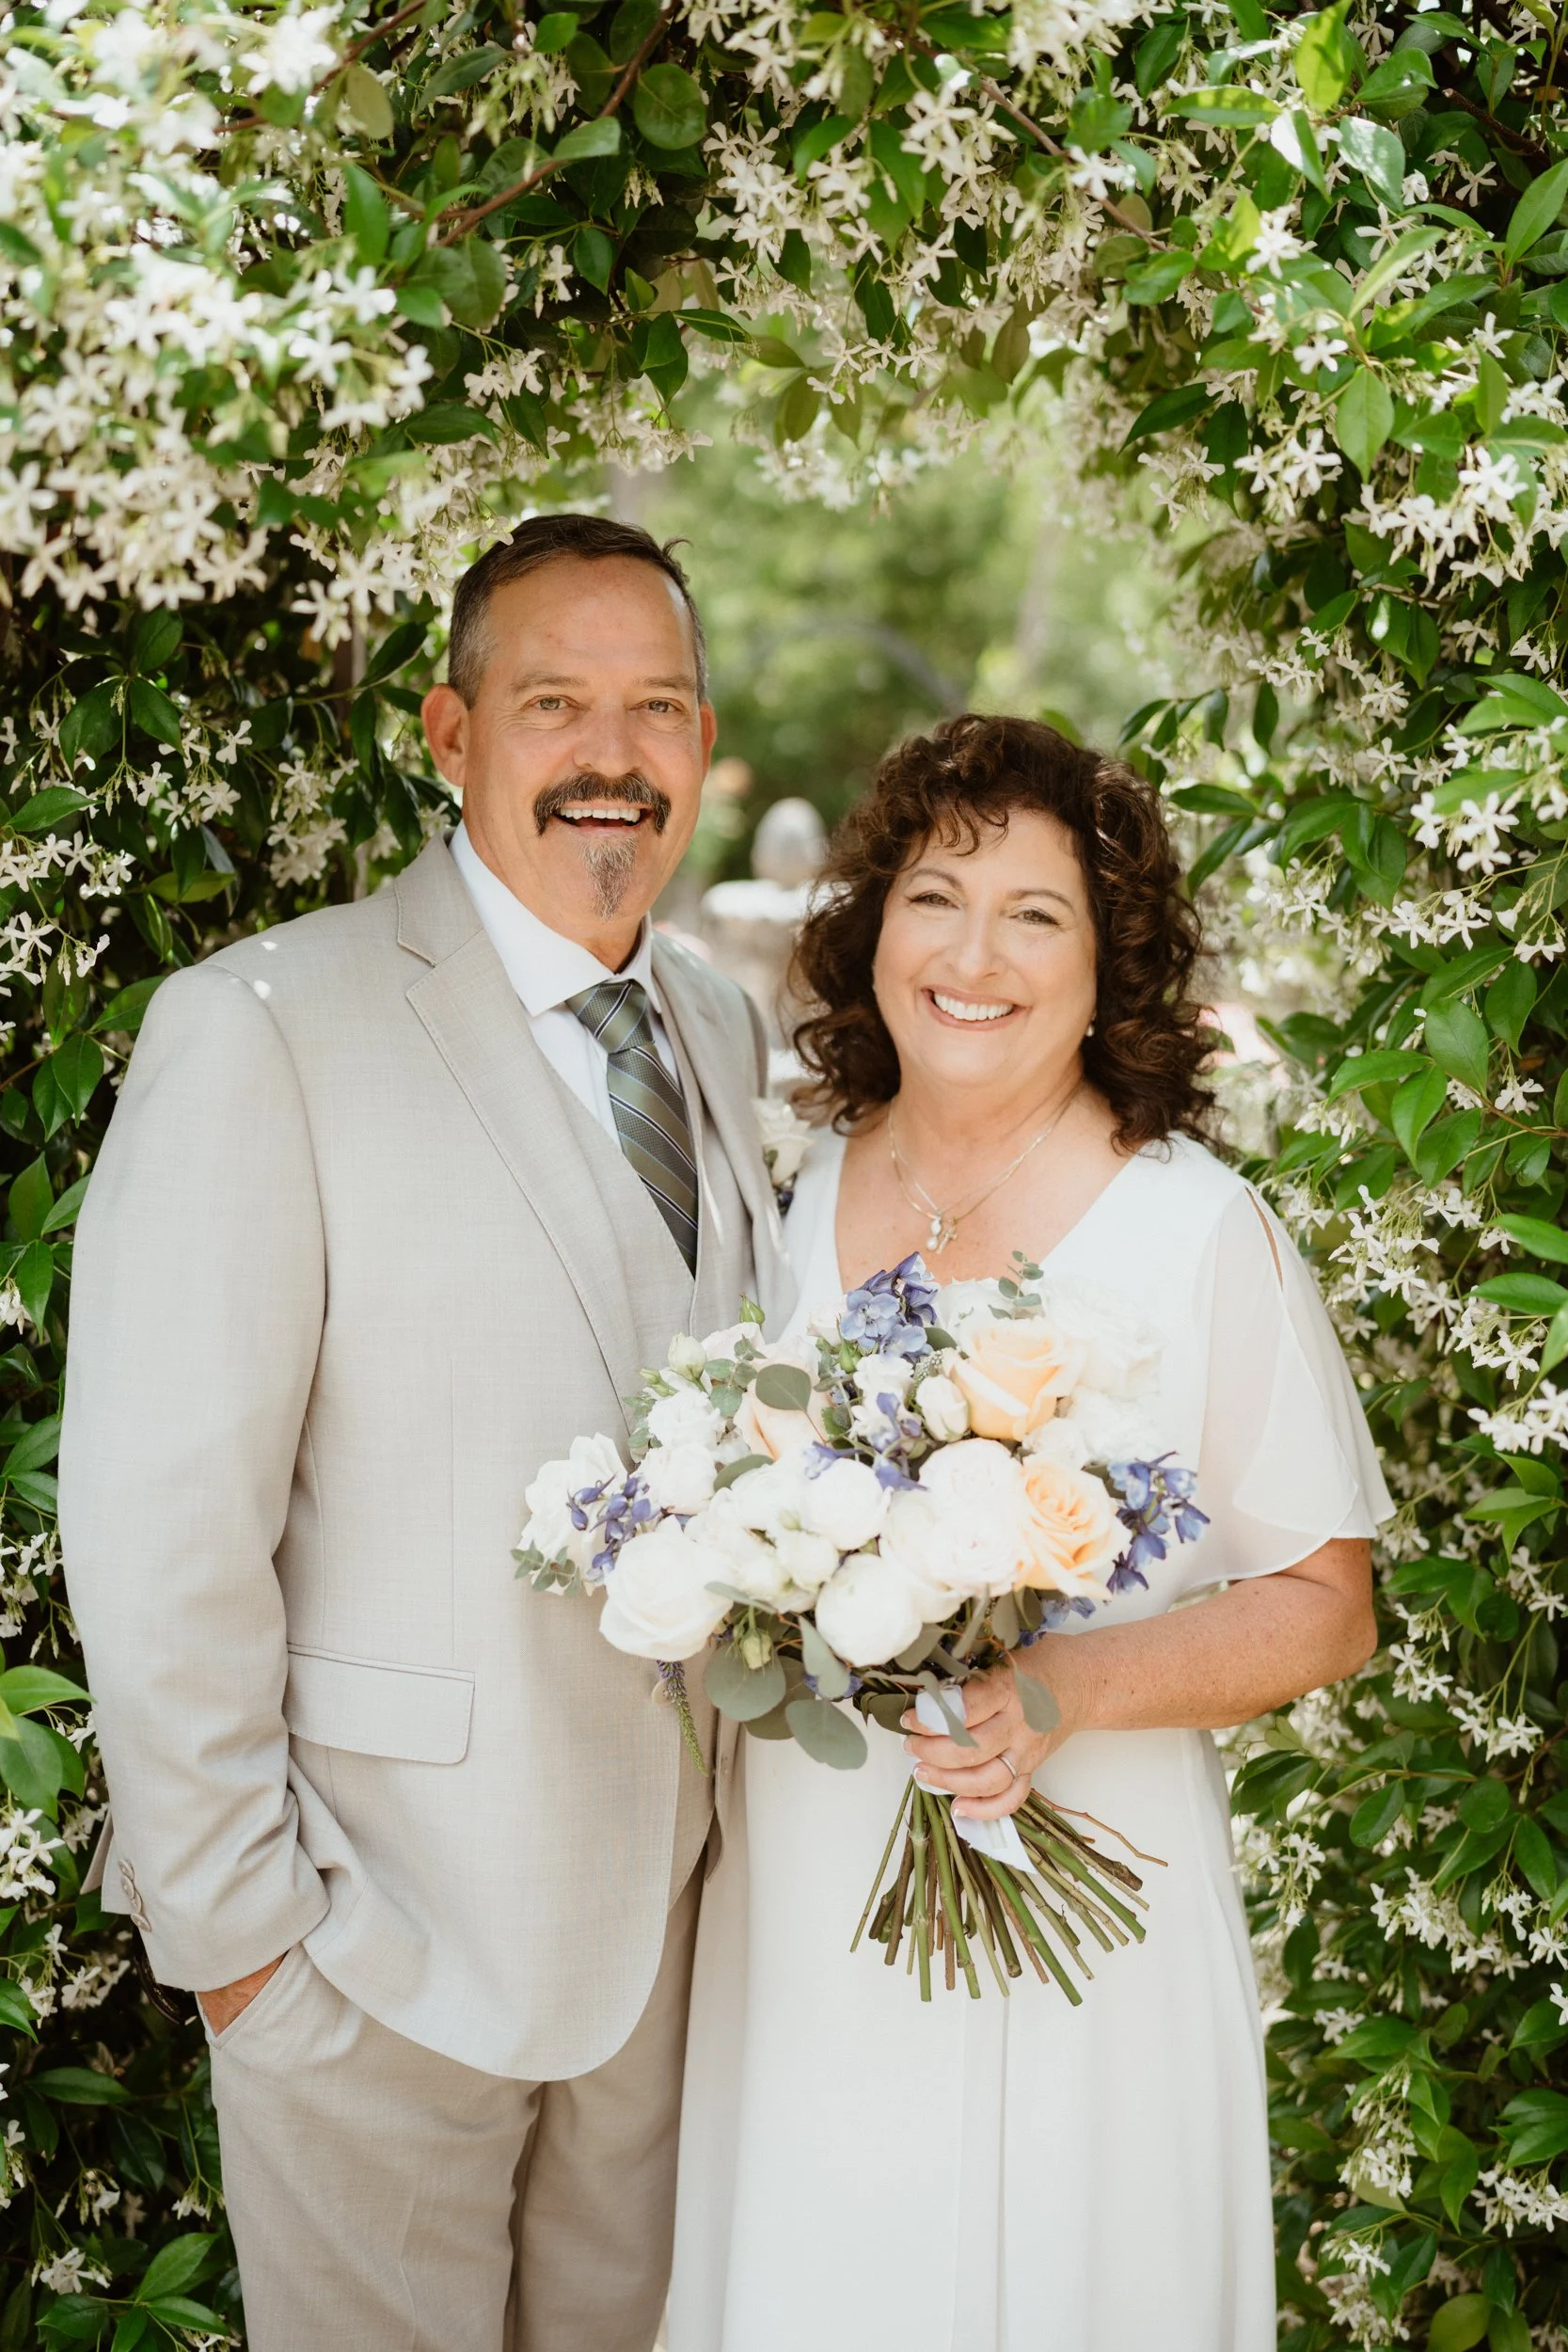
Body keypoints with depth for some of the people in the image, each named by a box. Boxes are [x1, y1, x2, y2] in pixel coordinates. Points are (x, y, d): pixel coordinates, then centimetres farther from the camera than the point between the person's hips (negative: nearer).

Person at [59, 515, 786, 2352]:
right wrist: (230, 1920, -14)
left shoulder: (721, 1030, 7)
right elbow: (159, 1527, -16)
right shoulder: (261, 1032, -16)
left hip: (663, 1895, 6)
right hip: (386, 1921, -6)